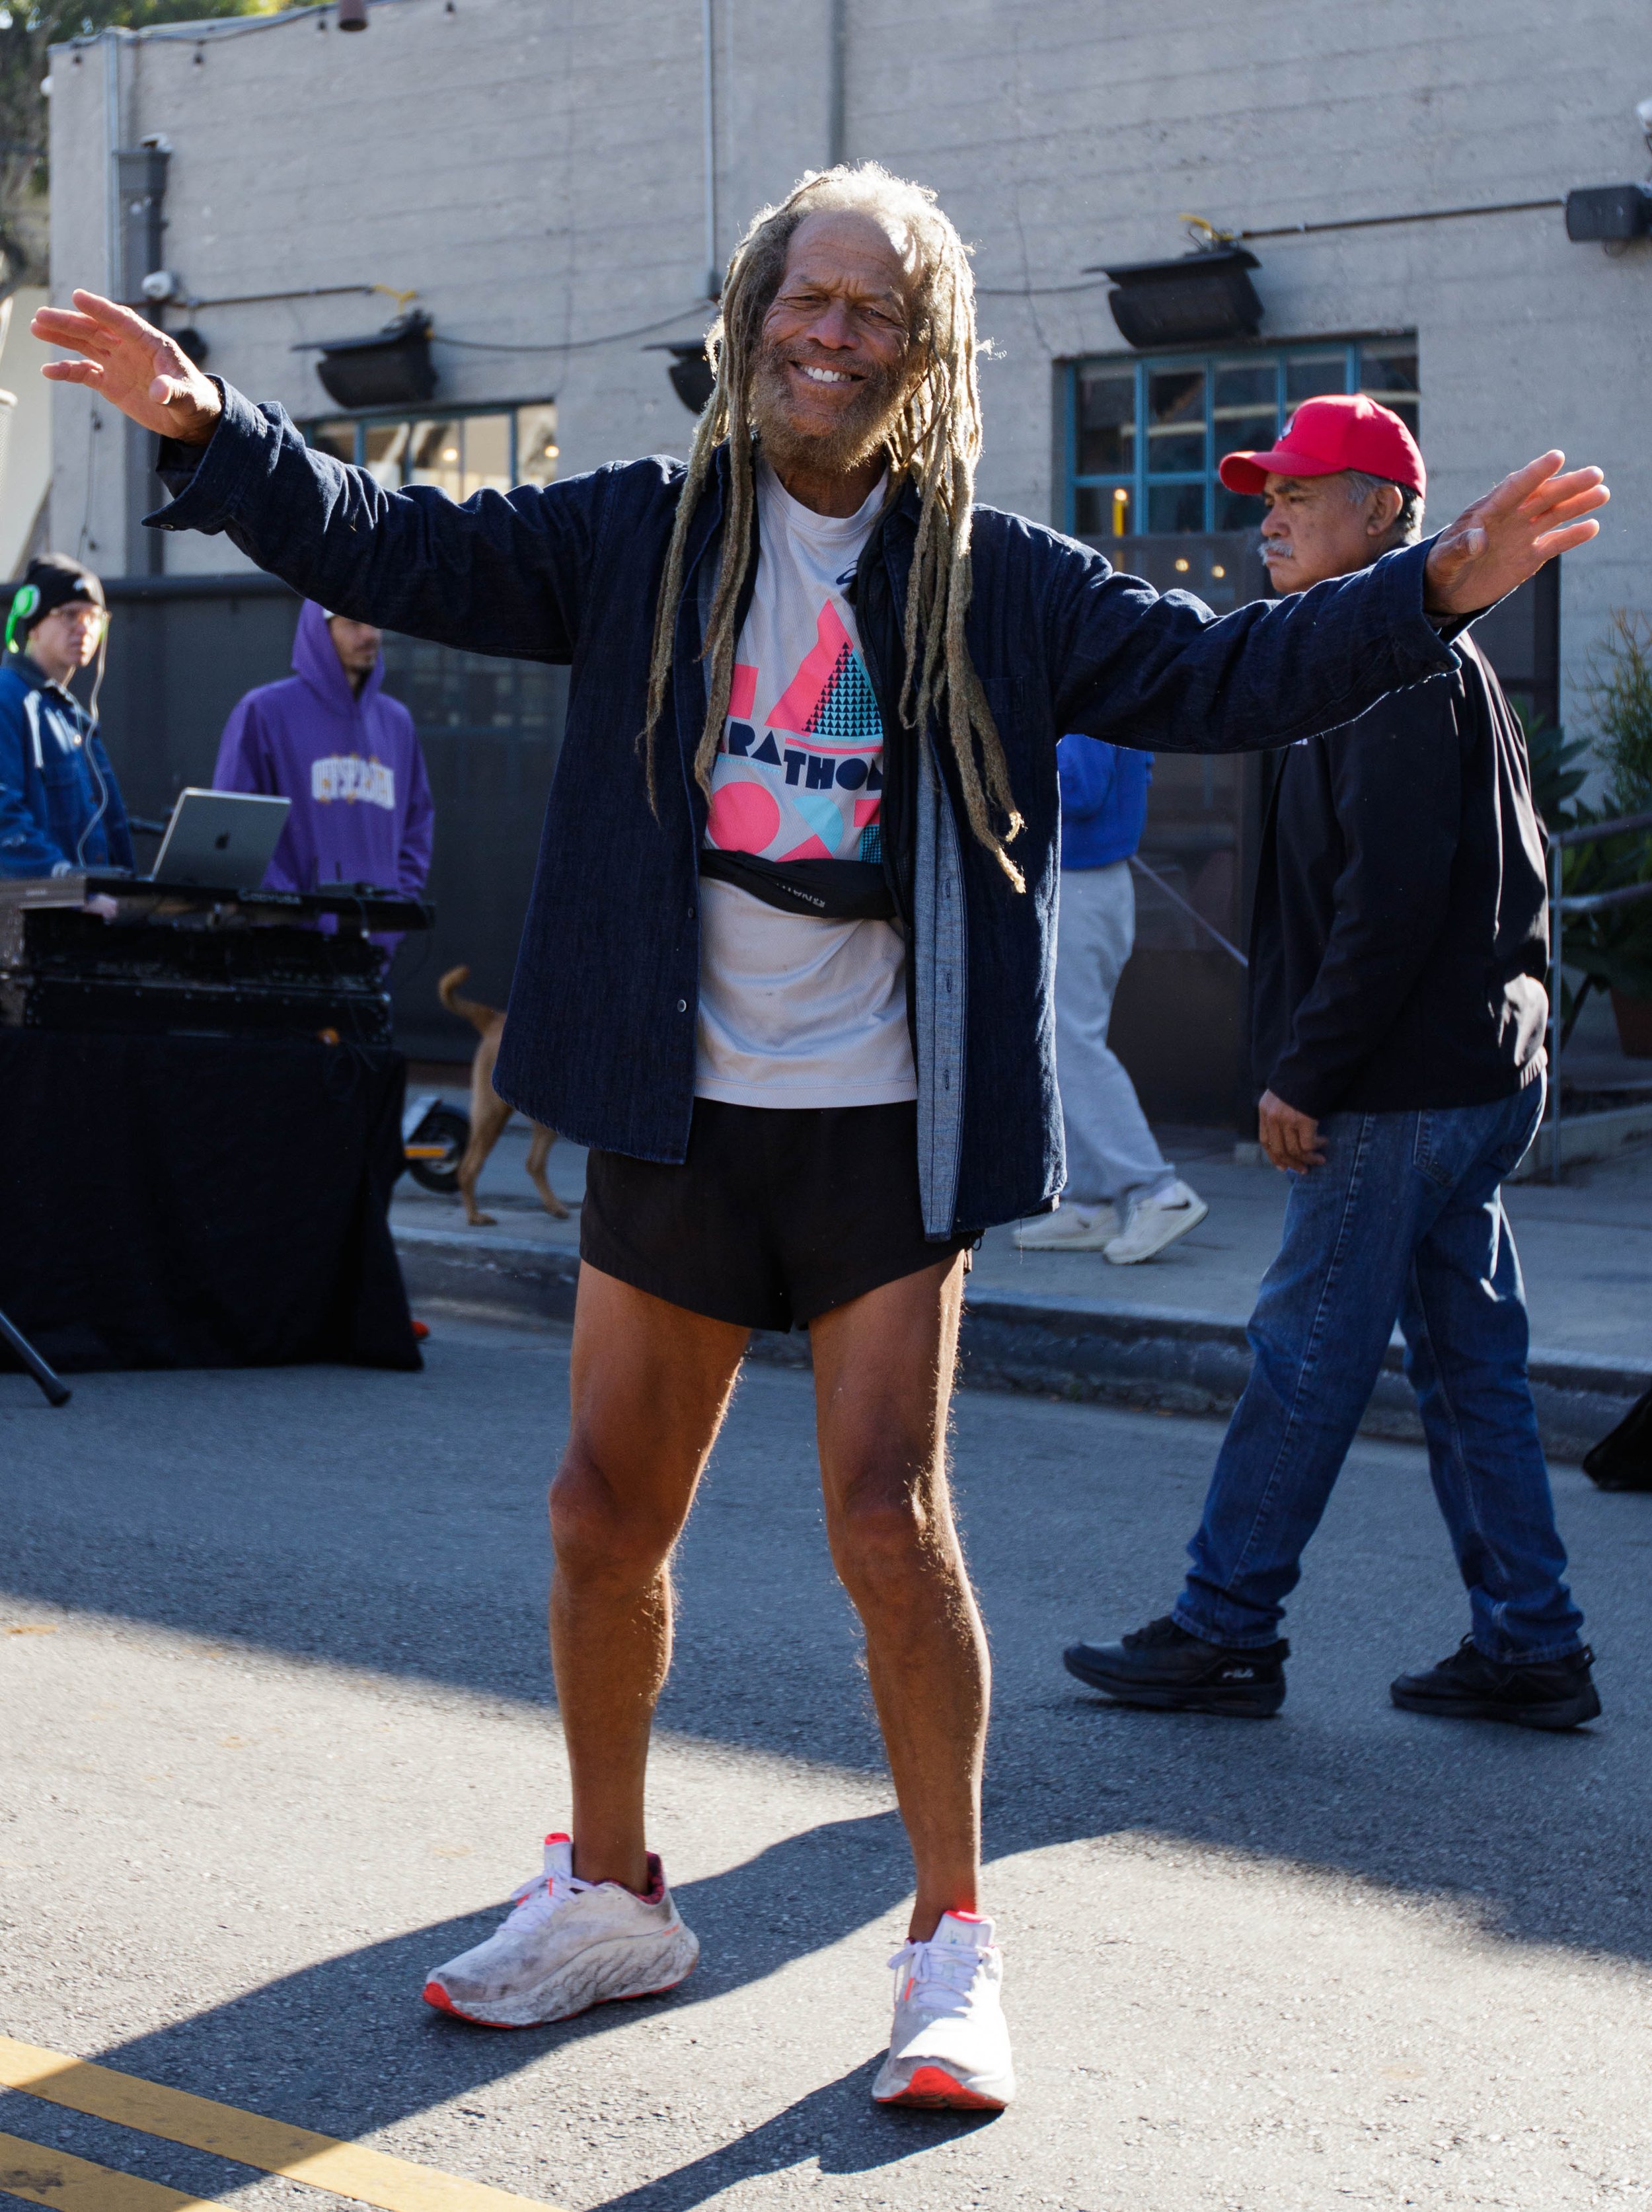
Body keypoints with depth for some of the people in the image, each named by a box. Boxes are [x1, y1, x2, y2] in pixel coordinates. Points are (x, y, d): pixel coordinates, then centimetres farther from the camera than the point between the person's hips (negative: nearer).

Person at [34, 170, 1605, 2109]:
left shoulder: (996, 584, 1)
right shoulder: (641, 534, 3)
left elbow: (1223, 676, 0)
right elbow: (394, 552, 1)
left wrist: (1438, 585, -11)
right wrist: (207, 428, -12)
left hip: (886, 1126, -2)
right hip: (674, 1113, 2)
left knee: (889, 1526, -9)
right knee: (606, 1520, 8)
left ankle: (953, 1945, 7)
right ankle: (610, 1894, 29)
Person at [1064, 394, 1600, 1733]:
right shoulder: (1438, 657, 19)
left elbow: (1392, 896, -21)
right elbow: (1517, 879, 22)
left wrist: (1305, 1072, -18)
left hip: (1400, 1093, -10)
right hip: (1477, 1073, 10)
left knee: (1306, 1361, -3)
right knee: (1470, 1366, 10)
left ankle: (1224, 1635, 4)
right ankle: (1530, 1651, 13)